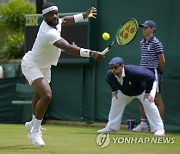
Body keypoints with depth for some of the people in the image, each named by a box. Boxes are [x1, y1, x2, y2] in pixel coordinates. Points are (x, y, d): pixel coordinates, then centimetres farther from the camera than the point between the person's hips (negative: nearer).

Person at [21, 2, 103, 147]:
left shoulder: (54, 22, -10)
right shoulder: (49, 33, -38)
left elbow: (64, 20, 18)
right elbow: (69, 48, -50)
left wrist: (84, 15, 15)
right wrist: (91, 53, -59)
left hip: (44, 66, 10)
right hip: (31, 65, -10)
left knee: (40, 95, 28)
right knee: (46, 95, -28)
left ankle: (33, 123, 53)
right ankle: (35, 132, -17)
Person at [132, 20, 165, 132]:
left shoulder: (156, 43, -11)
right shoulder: (142, 43, 13)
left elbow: (162, 60, -9)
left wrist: (160, 71, 1)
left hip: (153, 72, -8)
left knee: (157, 99, -3)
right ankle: (143, 124, 15)